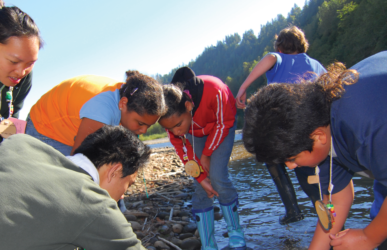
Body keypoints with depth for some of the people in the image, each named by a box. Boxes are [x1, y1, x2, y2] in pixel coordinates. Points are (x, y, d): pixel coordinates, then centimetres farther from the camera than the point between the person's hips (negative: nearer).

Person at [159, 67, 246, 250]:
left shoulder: (213, 91, -42)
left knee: (217, 177, -16)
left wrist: (206, 154, -15)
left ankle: (236, 234, 6)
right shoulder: (171, 116, -28)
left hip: (221, 126, -3)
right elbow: (182, 148, -14)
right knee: (201, 188, -7)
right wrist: (201, 178, -16)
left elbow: (224, 123, -22)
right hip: (195, 132, 3)